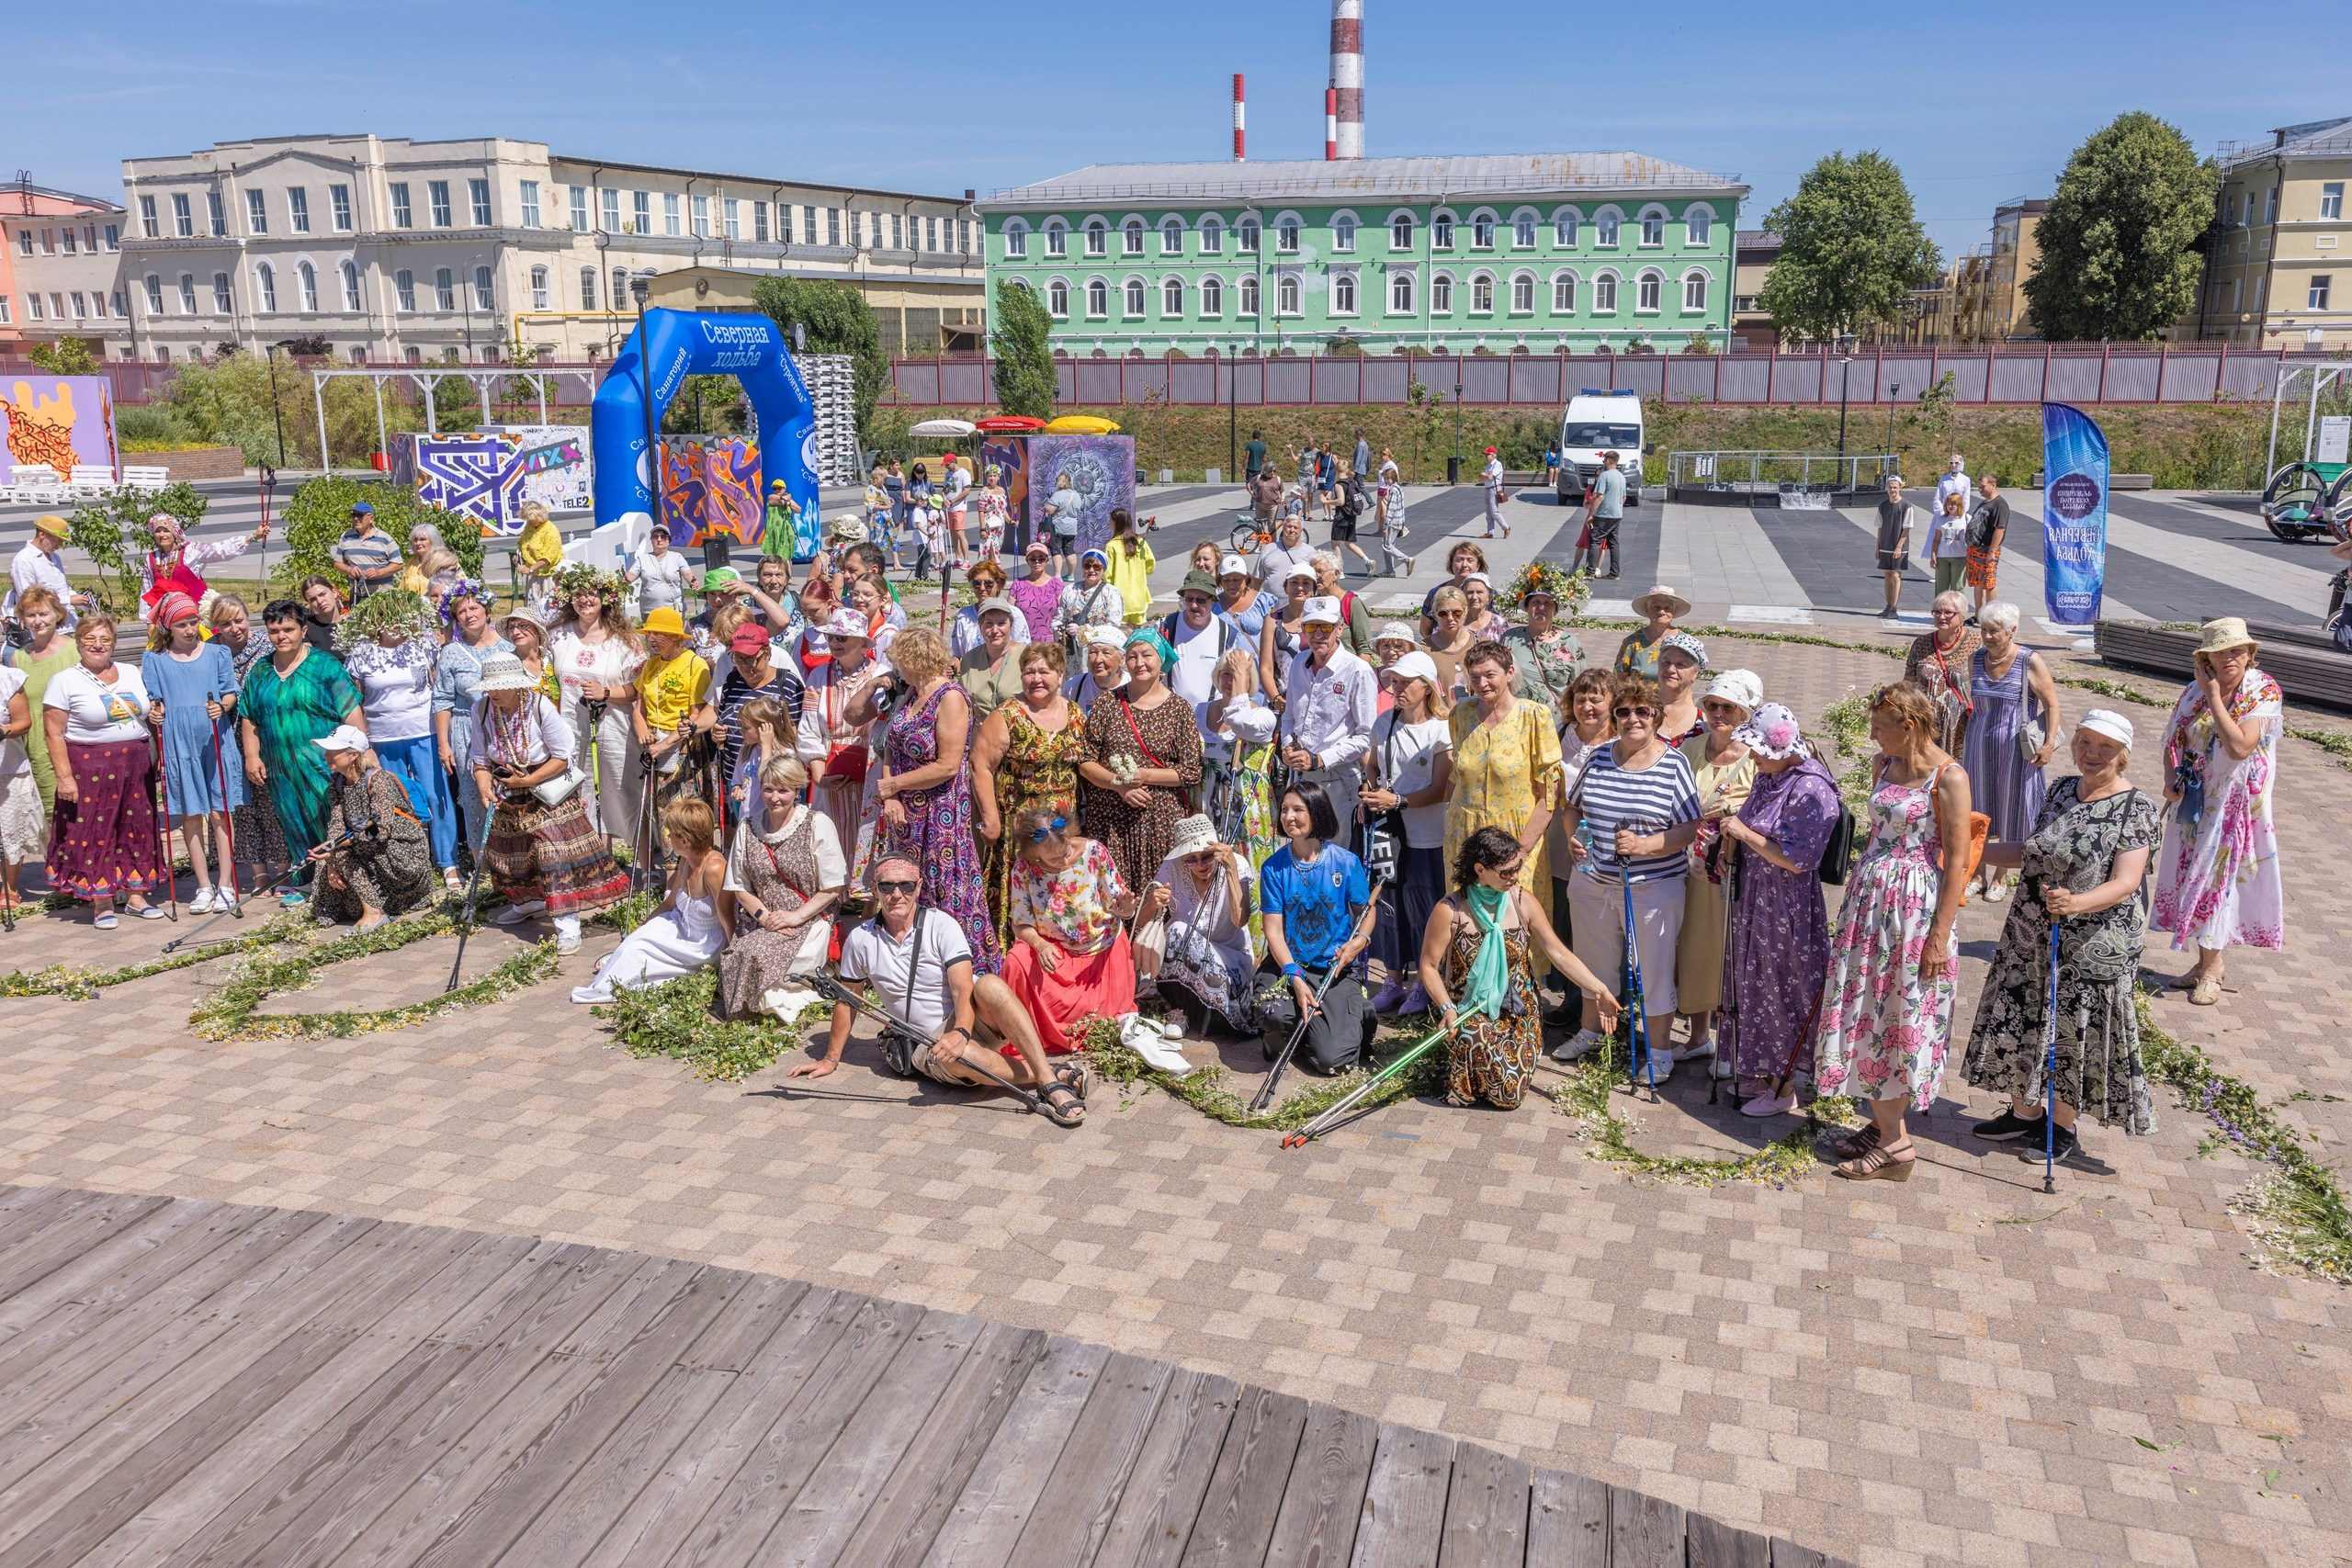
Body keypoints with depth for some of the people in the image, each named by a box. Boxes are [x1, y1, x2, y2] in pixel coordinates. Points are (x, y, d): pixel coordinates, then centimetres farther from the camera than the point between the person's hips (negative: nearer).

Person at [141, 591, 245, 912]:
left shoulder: (217, 653, 6)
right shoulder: (155, 661, 9)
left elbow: (230, 693, 4)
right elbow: (152, 700, 10)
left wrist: (222, 706, -17)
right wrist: (153, 712, -12)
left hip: (215, 741, -1)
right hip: (177, 744, 1)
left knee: (219, 813, 0)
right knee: (190, 816, 4)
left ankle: (226, 885, 6)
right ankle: (204, 886, 13)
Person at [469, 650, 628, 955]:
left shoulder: (541, 706, -23)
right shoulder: (481, 710, -10)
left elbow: (563, 757, -17)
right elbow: (480, 759, 0)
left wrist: (528, 781, -21)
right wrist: (484, 787, -18)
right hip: (507, 794, 5)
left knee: (556, 849, -15)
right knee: (511, 849, 18)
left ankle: (567, 925, -15)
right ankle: (528, 902, 45)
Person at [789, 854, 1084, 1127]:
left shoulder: (943, 928, -7)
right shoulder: (860, 940, 0)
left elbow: (964, 990, -18)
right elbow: (847, 1001, 13)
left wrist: (960, 1033, -36)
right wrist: (830, 1059, 15)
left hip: (971, 1019, -1)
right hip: (930, 1044, 1)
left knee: (990, 984, -36)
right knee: (953, 1059, -38)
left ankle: (1049, 1080, -40)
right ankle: (1049, 1079, -28)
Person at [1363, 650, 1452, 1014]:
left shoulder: (1442, 730, -9)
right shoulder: (1383, 723, 6)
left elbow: (1439, 790, -12)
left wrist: (1397, 800, -20)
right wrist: (1370, 792, -2)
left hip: (1426, 837, -5)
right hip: (1387, 831, 5)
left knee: (1422, 909, 3)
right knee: (1387, 903, 9)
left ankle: (1422, 983, 19)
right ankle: (1392, 980, 23)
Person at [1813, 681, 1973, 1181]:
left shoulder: (1948, 776, -14)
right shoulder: (1884, 765, 8)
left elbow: (1957, 861, -14)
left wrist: (1940, 936, -16)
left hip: (1916, 903, -7)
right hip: (1869, 896, 7)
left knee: (1902, 1018, 1)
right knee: (1864, 1012, 11)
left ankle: (1895, 1141, 12)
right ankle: (1882, 1125, 23)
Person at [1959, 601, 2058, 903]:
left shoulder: (2030, 662, -14)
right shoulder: (1975, 660, 0)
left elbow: (2052, 703, -9)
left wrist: (2049, 743, -15)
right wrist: (1964, 736, 17)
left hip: (2015, 748, -4)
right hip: (1979, 746, 4)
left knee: (2009, 809, 8)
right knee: (1979, 810, 12)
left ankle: (2000, 876, 22)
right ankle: (1978, 872, 26)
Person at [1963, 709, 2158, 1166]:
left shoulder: (2135, 808, -13)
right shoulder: (2062, 790, 7)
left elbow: (2124, 884, -21)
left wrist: (2077, 903, -38)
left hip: (2092, 945, -6)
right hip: (2031, 936, 6)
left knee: (2074, 1032, 5)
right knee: (2019, 1023, 13)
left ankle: (2063, 1127, 24)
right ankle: (2024, 1112, 32)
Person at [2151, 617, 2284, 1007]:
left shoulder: (2264, 692, -14)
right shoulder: (2196, 692, -1)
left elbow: (2240, 747, -26)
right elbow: (2173, 740, 7)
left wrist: (2215, 697, -22)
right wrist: (2171, 778, -10)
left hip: (2235, 805, -4)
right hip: (2195, 800, 4)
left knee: (2216, 877, 1)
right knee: (2195, 876, 11)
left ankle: (2210, 969, 15)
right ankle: (2207, 962, 26)